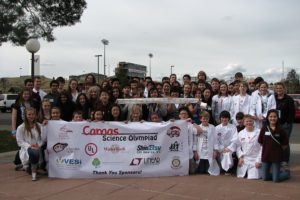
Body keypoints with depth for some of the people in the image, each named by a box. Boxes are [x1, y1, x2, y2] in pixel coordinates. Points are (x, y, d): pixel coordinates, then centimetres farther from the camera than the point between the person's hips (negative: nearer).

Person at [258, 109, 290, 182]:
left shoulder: (281, 130, -7)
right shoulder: (264, 129, -1)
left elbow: (285, 144, -2)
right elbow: (260, 142, 8)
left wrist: (277, 149, -3)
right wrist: (268, 148, 1)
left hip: (276, 156, -3)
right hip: (266, 155, 3)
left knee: (276, 179, -1)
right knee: (265, 178, 7)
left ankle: (286, 173, 27)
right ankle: (278, 172, 32)